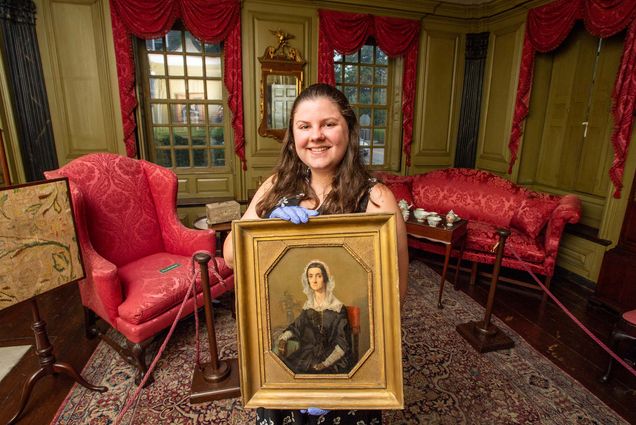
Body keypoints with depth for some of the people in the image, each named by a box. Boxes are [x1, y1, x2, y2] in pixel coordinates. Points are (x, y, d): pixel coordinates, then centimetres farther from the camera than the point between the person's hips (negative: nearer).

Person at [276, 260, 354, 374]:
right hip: (309, 355, 5)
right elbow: (295, 327, 15)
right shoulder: (308, 307, 8)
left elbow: (342, 343, -10)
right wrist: (283, 338, -5)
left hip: (333, 359, -5)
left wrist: (325, 363, -21)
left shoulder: (338, 308, -8)